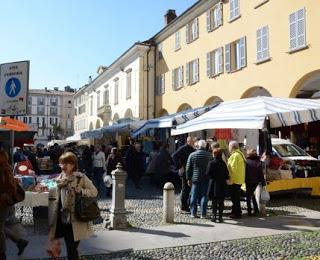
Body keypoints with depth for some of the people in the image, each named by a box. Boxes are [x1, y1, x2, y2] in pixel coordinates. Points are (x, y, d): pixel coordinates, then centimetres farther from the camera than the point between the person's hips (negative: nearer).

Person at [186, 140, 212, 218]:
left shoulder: (192, 155, -2)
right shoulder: (209, 155, -5)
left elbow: (188, 168, 1)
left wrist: (188, 178, 9)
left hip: (195, 179, 1)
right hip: (206, 179, -1)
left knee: (194, 196, 9)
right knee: (204, 196, 6)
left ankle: (193, 213, 13)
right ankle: (203, 214, 7)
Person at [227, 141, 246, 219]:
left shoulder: (235, 155, -18)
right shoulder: (240, 154, 14)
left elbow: (233, 169, -22)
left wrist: (230, 180, -18)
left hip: (235, 180, -10)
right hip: (239, 180, 10)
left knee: (235, 198, -3)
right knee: (235, 197, 18)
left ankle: (237, 213, 3)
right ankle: (235, 211, 27)